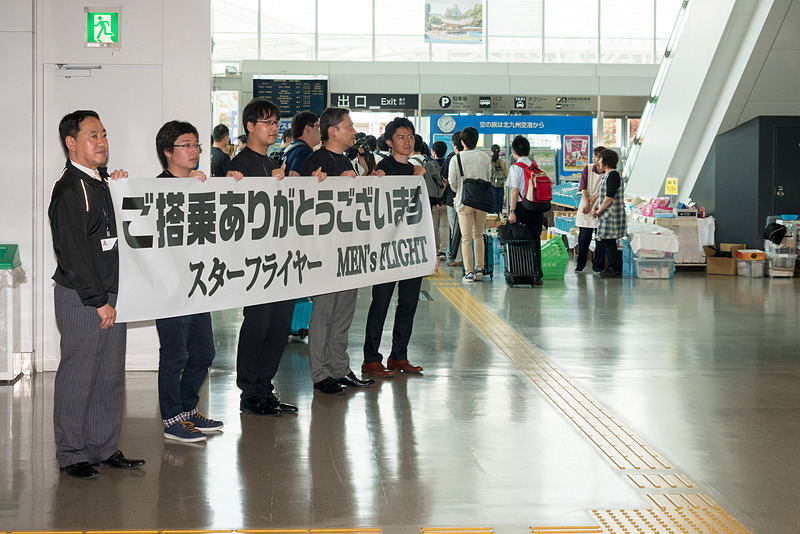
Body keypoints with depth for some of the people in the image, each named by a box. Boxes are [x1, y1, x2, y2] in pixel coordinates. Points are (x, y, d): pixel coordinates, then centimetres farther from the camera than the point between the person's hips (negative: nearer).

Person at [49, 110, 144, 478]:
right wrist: (98, 300, -17)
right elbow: (74, 250, -17)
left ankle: (105, 448, 21)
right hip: (81, 298, -9)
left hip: (110, 295, 9)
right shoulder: (70, 189, -12)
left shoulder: (102, 183, 15)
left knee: (111, 375, 12)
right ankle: (71, 454, 8)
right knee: (78, 375, -2)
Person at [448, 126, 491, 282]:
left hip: (464, 201, -3)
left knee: (466, 238, 1)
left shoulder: (456, 159, -8)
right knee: (478, 235, 15)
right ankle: (479, 268, 12)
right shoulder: (484, 157, 1)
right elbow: (488, 178, 8)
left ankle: (469, 272, -1)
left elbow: (452, 182, -4)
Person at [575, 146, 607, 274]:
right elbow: (583, 187, -2)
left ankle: (598, 266, 8)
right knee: (583, 237, 1)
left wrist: (592, 201, -14)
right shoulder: (588, 169, 3)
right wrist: (586, 203, -13)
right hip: (586, 207, 1)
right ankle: (580, 265, 13)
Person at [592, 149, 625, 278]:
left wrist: (599, 211, -13)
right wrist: (594, 207, 7)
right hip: (606, 215, 10)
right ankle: (612, 267, 19)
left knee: (608, 242, -8)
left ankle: (616, 270, -4)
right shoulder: (607, 175, 17)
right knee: (605, 241, 13)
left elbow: (610, 197, -20)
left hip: (612, 214, -10)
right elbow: (601, 194, 21)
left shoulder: (613, 175, -15)